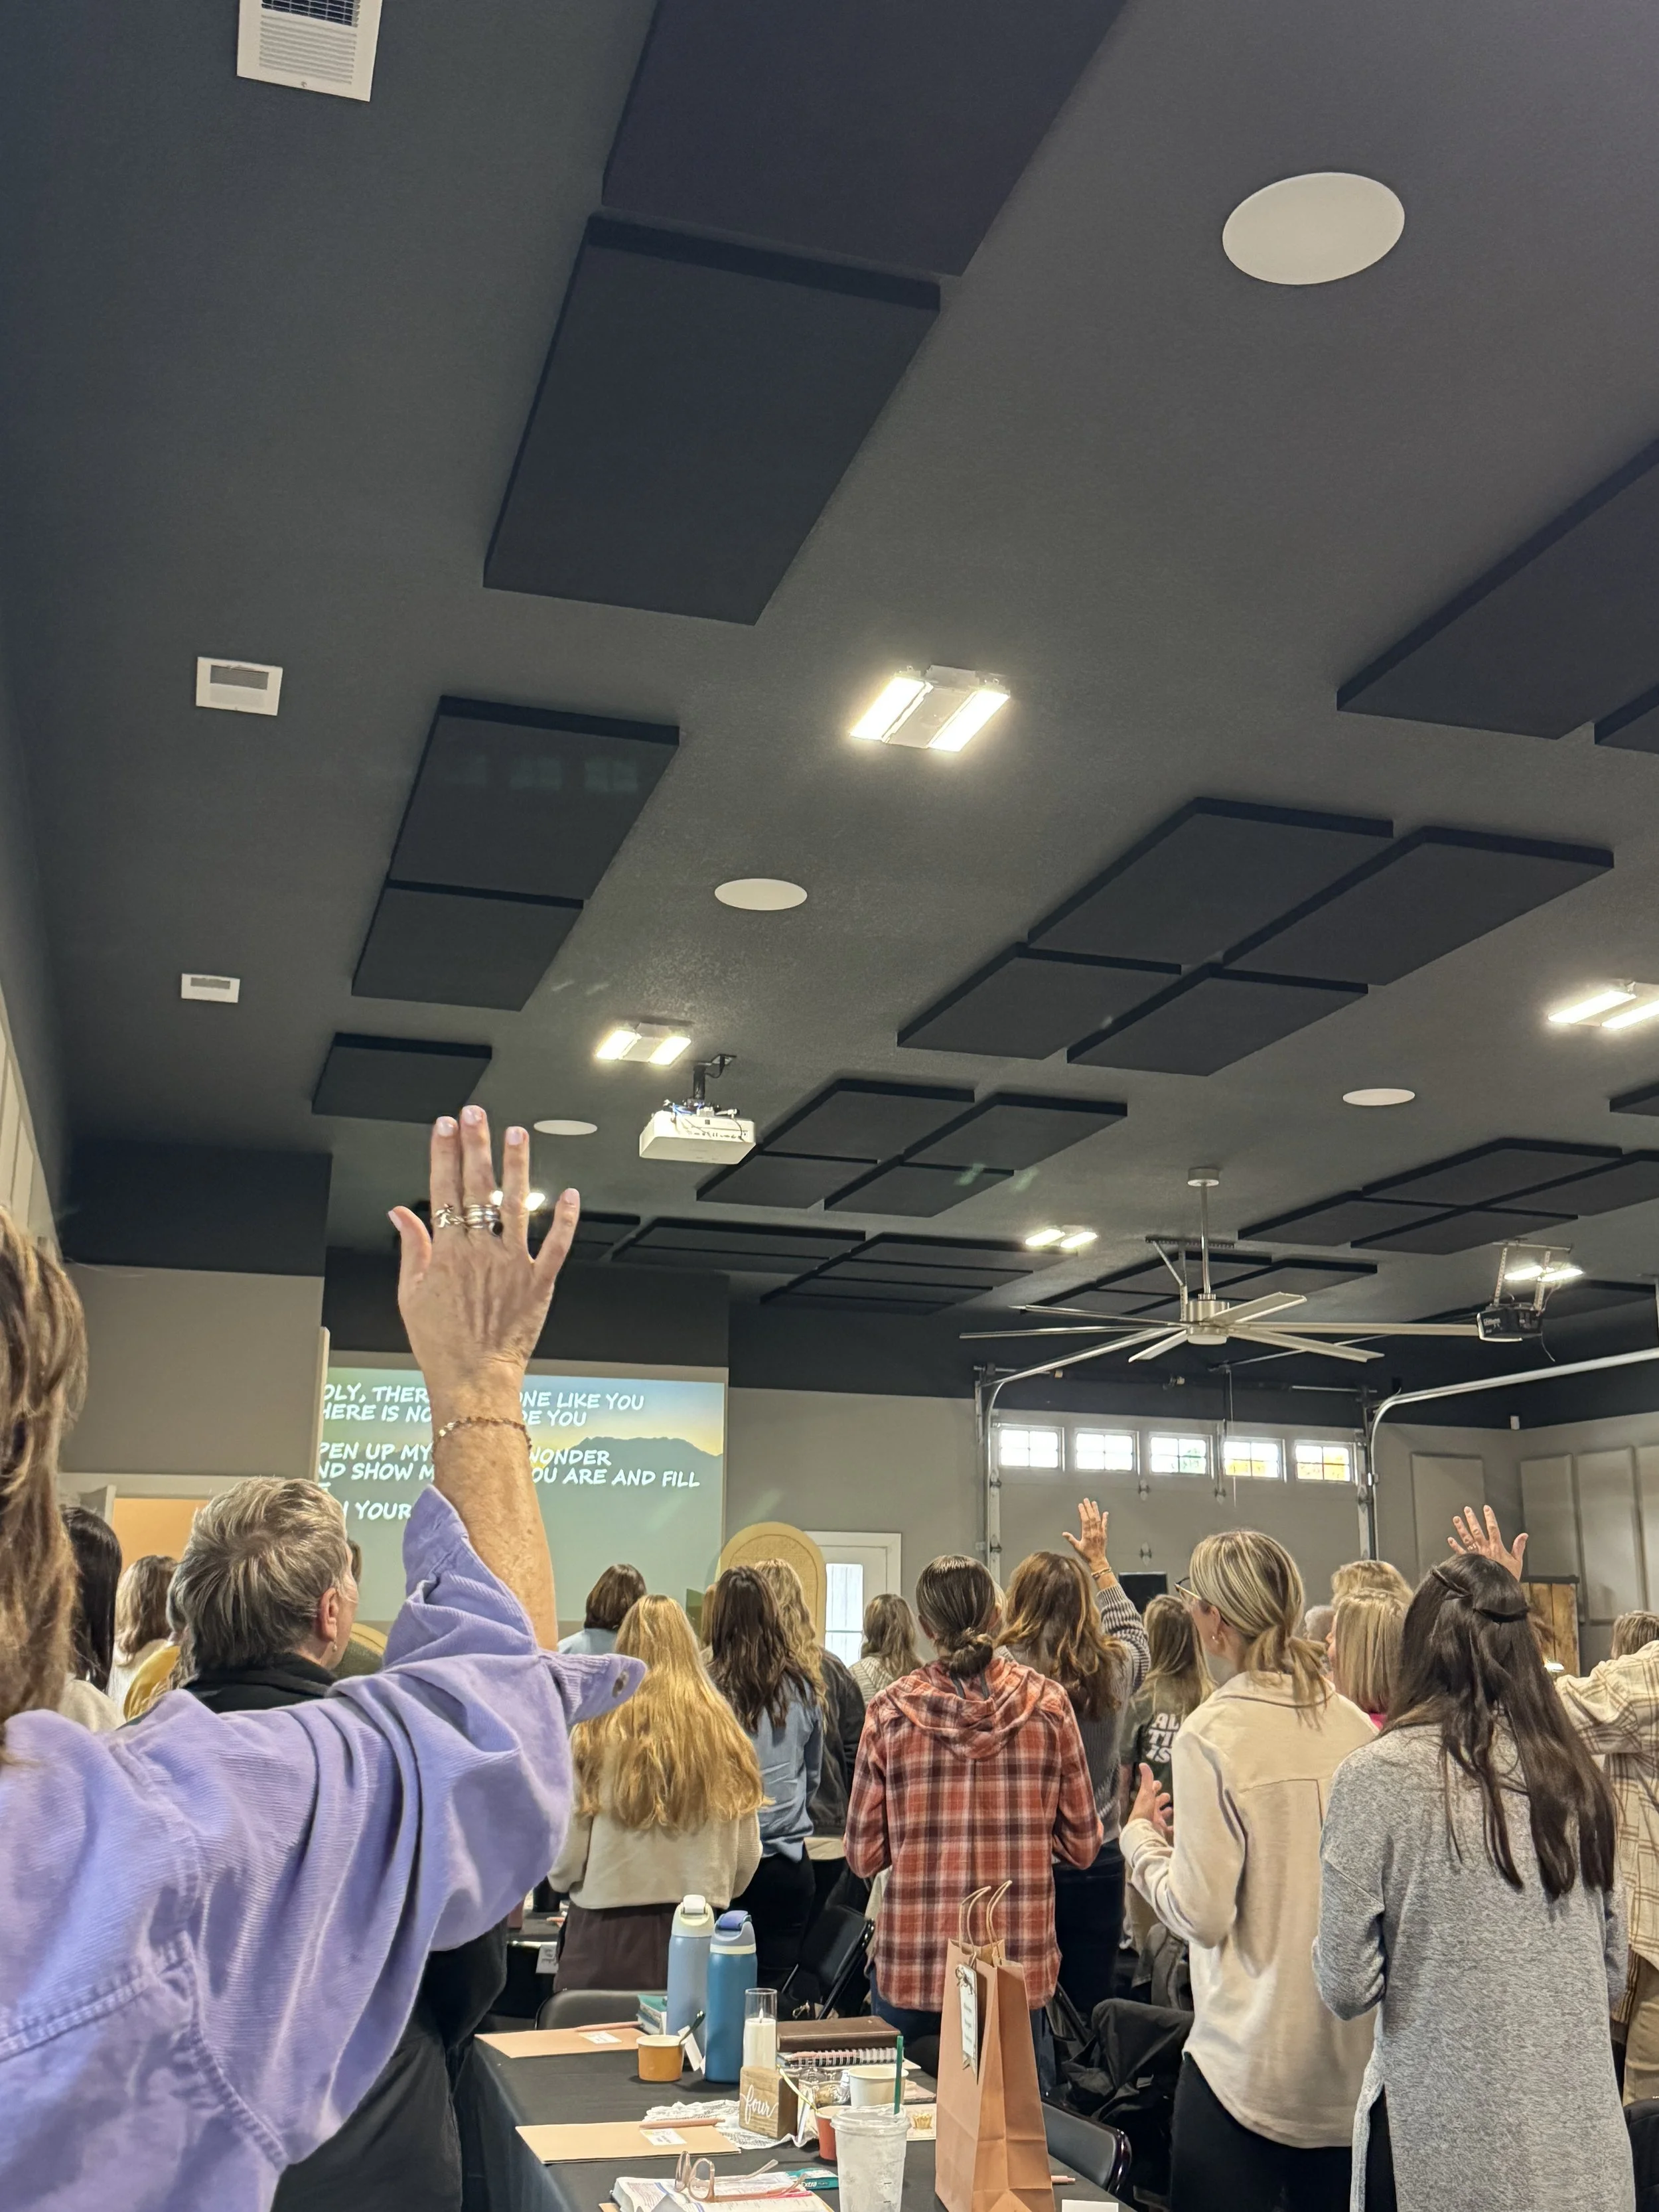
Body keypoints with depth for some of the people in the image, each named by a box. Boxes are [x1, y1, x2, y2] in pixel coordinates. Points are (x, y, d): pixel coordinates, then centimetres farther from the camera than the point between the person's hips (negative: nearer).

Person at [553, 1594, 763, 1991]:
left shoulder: (597, 1734, -8)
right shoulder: (726, 1735, -1)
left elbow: (565, 1859, -6)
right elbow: (747, 1860, 4)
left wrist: (563, 1881, 16)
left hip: (609, 1933, -2)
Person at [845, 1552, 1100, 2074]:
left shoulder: (890, 1712, -6)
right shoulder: (1048, 1703, -5)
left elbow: (864, 1856, -1)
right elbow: (1082, 1846, 2)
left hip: (910, 1971, 0)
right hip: (1021, 1972, 0)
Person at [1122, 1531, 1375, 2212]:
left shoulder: (1211, 1735, -15)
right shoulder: (1355, 1723, 0)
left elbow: (1202, 1915, -15)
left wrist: (1142, 1835, 2)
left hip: (1250, 2066, -6)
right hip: (1354, 2054, 6)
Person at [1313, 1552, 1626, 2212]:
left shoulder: (1376, 1775, -14)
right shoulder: (1572, 1773, 0)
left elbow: (1348, 1989, -11)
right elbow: (1612, 1968, 11)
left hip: (1445, 2147, -4)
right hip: (1585, 2141, 4)